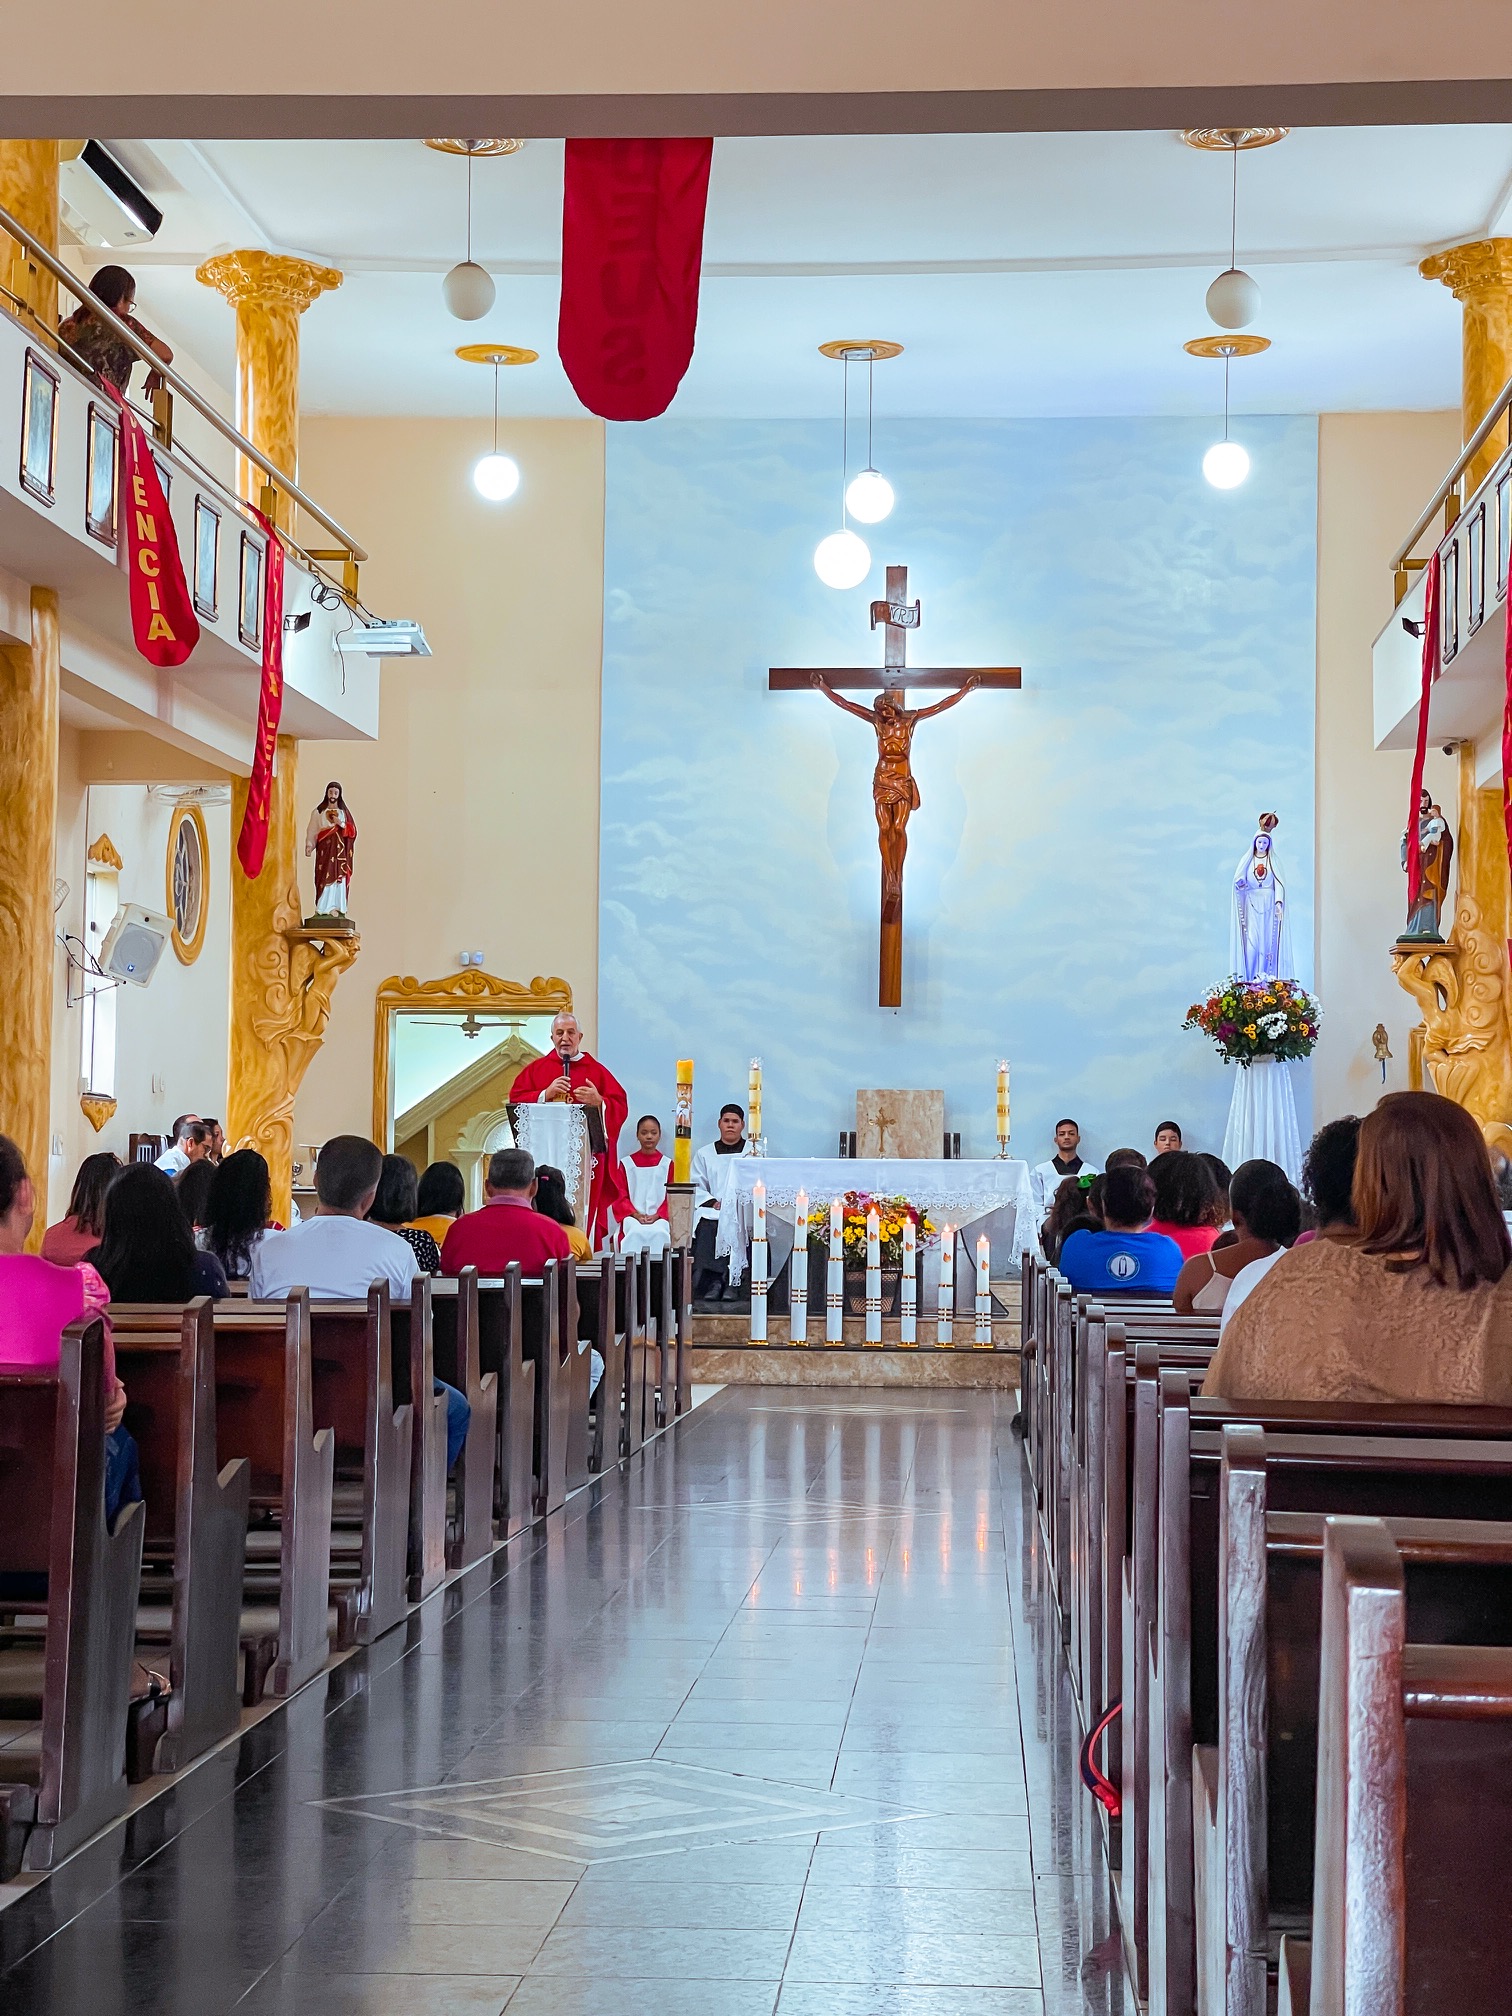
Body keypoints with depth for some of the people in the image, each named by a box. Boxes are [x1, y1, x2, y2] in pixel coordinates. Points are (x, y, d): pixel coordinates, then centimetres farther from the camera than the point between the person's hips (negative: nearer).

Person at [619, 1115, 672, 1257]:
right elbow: (621, 1196, 8)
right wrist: (635, 1214, -10)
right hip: (633, 1216, 0)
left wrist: (657, 1215, -10)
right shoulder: (626, 1164, 13)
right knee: (636, 1233, -34)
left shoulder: (667, 1164, 13)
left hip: (659, 1217, 0)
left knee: (659, 1233, -34)